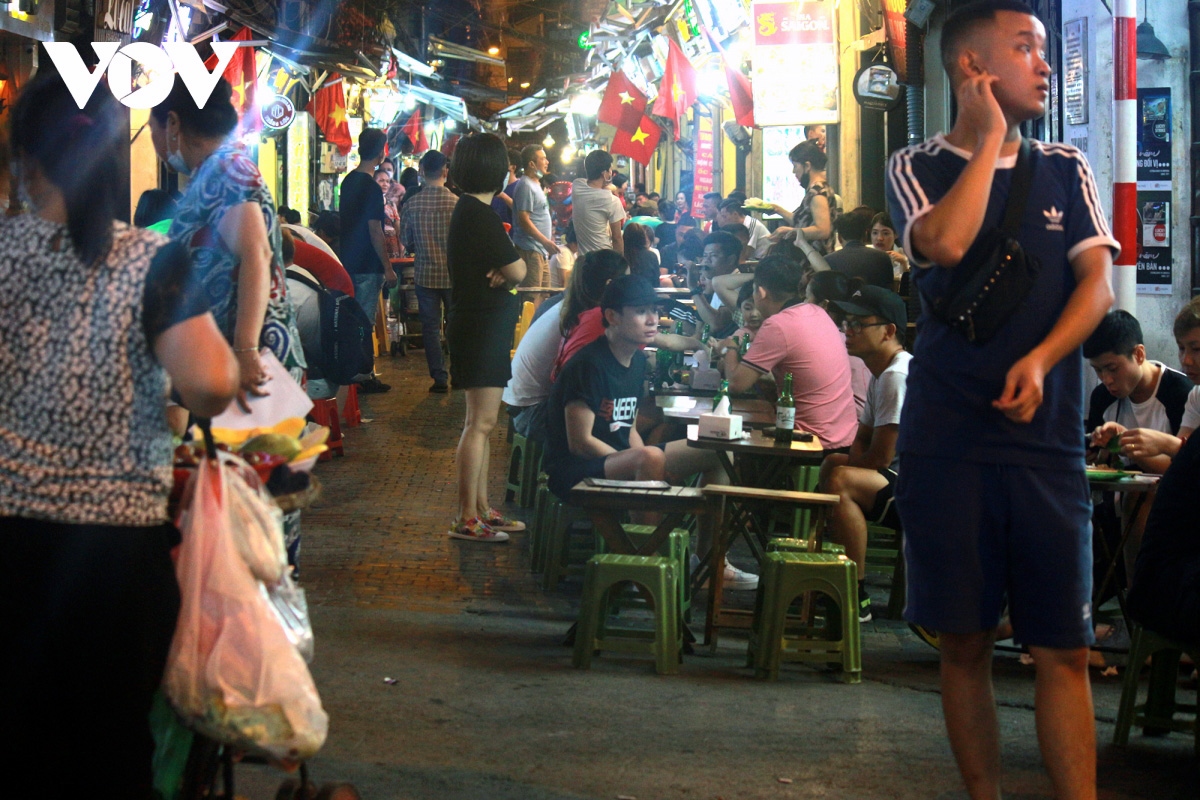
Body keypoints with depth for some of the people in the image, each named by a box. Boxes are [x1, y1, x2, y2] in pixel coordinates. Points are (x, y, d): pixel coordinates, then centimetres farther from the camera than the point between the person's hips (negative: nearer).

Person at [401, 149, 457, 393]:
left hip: (425, 274, 1)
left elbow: (407, 241, 3)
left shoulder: (411, 204, -6)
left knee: (430, 327, 6)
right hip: (453, 273, -1)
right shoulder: (456, 203, -11)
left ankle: (439, 378, 4)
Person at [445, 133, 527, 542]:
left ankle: (481, 509, 22)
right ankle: (466, 519, -7)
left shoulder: (467, 210, 14)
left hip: (478, 324, 11)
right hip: (484, 326, -11)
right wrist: (506, 273, 4)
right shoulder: (480, 216, -18)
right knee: (481, 422, -9)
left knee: (480, 421, 15)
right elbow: (518, 271, -17)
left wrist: (499, 275, -9)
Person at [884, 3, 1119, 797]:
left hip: (1048, 440, 2)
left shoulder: (1065, 168, 13)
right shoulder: (918, 168, 5)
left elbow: (1098, 281, 3)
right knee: (965, 642, 4)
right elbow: (946, 243, -16)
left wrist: (1041, 359, -15)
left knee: (1065, 648, -3)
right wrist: (990, 138, -5)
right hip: (947, 442, -2)